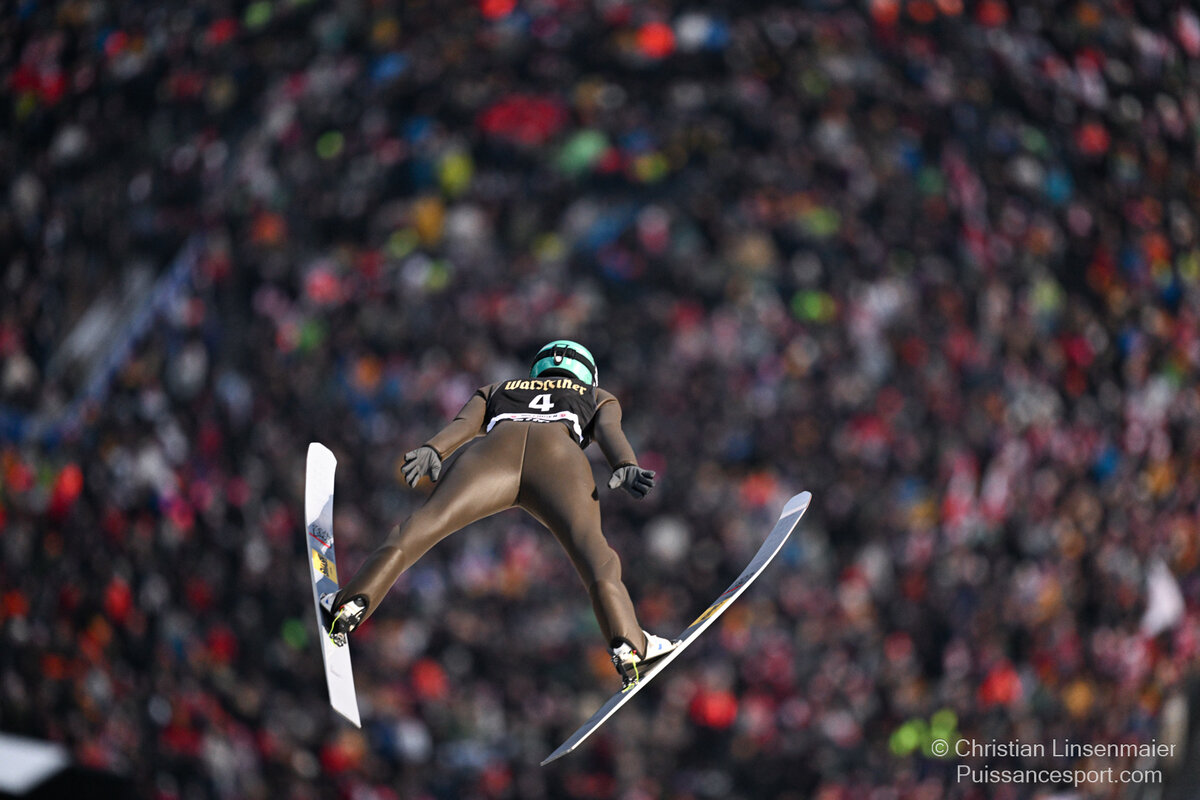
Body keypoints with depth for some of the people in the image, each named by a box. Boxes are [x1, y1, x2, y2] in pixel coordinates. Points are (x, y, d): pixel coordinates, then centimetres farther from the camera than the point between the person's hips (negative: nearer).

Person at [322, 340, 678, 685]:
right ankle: (627, 645, -40)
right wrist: (626, 467, -2)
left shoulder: (496, 391, 42)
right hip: (559, 458, -1)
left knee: (419, 526, -8)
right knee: (592, 550, -18)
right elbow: (609, 431, 17)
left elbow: (464, 424, 20)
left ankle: (352, 603, -27)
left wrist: (431, 450, 2)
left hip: (496, 447, 1)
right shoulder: (598, 398, 40)